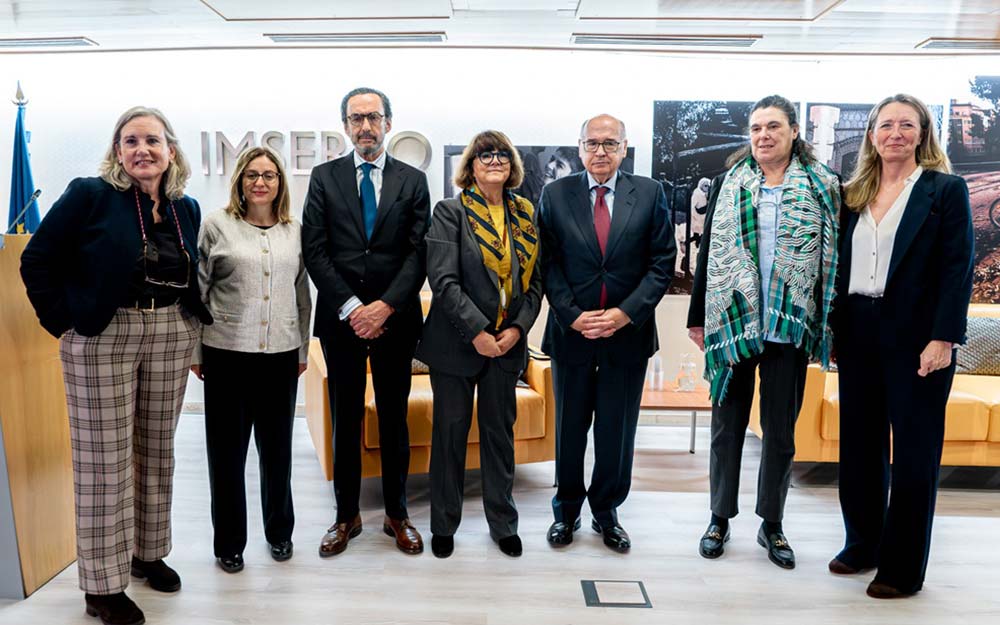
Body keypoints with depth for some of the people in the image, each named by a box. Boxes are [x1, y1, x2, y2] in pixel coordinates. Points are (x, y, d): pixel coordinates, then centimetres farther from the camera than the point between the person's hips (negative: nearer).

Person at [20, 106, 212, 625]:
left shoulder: (187, 208, 8)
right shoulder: (89, 195, -7)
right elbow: (37, 260, -4)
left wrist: (193, 324, 6)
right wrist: (62, 321, -7)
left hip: (171, 337, 5)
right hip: (102, 338, -4)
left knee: (157, 448, 13)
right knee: (104, 457, 2)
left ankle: (148, 551, 32)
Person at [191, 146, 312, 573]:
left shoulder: (295, 232, 8)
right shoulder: (215, 226, 0)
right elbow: (197, 292, 1)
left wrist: (303, 349, 11)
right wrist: (195, 352, -1)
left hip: (281, 354, 2)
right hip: (227, 352, -2)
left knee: (277, 446, 11)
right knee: (227, 449, 8)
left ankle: (280, 531, 30)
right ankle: (229, 542, 24)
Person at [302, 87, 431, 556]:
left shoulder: (412, 180, 5)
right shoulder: (324, 177, 6)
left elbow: (418, 252, -2)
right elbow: (315, 251, -2)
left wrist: (386, 305, -14)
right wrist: (350, 307, -12)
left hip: (395, 318, 0)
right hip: (340, 318, 0)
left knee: (394, 417, 9)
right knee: (346, 420, 8)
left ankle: (397, 514, 23)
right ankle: (346, 516, 22)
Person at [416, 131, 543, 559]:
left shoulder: (526, 215, 9)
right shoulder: (450, 212, -4)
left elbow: (535, 281, 8)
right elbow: (443, 280, -13)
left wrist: (518, 327, -7)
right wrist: (476, 332, -18)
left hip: (507, 344, 4)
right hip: (457, 343, -3)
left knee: (500, 434, 13)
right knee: (450, 433, 7)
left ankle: (503, 523, 28)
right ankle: (444, 524, 24)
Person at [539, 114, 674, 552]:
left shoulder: (650, 194, 2)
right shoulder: (555, 195, 2)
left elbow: (662, 262, -1)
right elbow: (548, 264, 0)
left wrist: (626, 312, -12)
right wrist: (572, 315, -12)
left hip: (628, 332, 0)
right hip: (571, 332, 0)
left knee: (617, 432, 10)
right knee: (569, 429, 12)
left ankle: (607, 512, 29)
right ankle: (567, 509, 30)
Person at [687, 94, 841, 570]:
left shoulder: (821, 186, 4)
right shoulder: (728, 183, 7)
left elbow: (833, 257, 2)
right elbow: (708, 252, 6)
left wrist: (827, 324, -4)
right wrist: (697, 317, 3)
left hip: (790, 325, 0)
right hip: (733, 321, 1)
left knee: (781, 429, 9)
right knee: (727, 423, 9)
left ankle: (772, 524, 24)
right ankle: (720, 518, 23)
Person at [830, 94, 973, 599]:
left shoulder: (946, 189, -2)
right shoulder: (856, 194, 12)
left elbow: (958, 268, -8)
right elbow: (844, 266, 12)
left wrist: (944, 338, -16)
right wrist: (835, 329, 7)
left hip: (915, 335, -5)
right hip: (858, 332, 5)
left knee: (914, 450, 4)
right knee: (858, 443, 12)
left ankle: (903, 567, 16)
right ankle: (862, 543, 28)